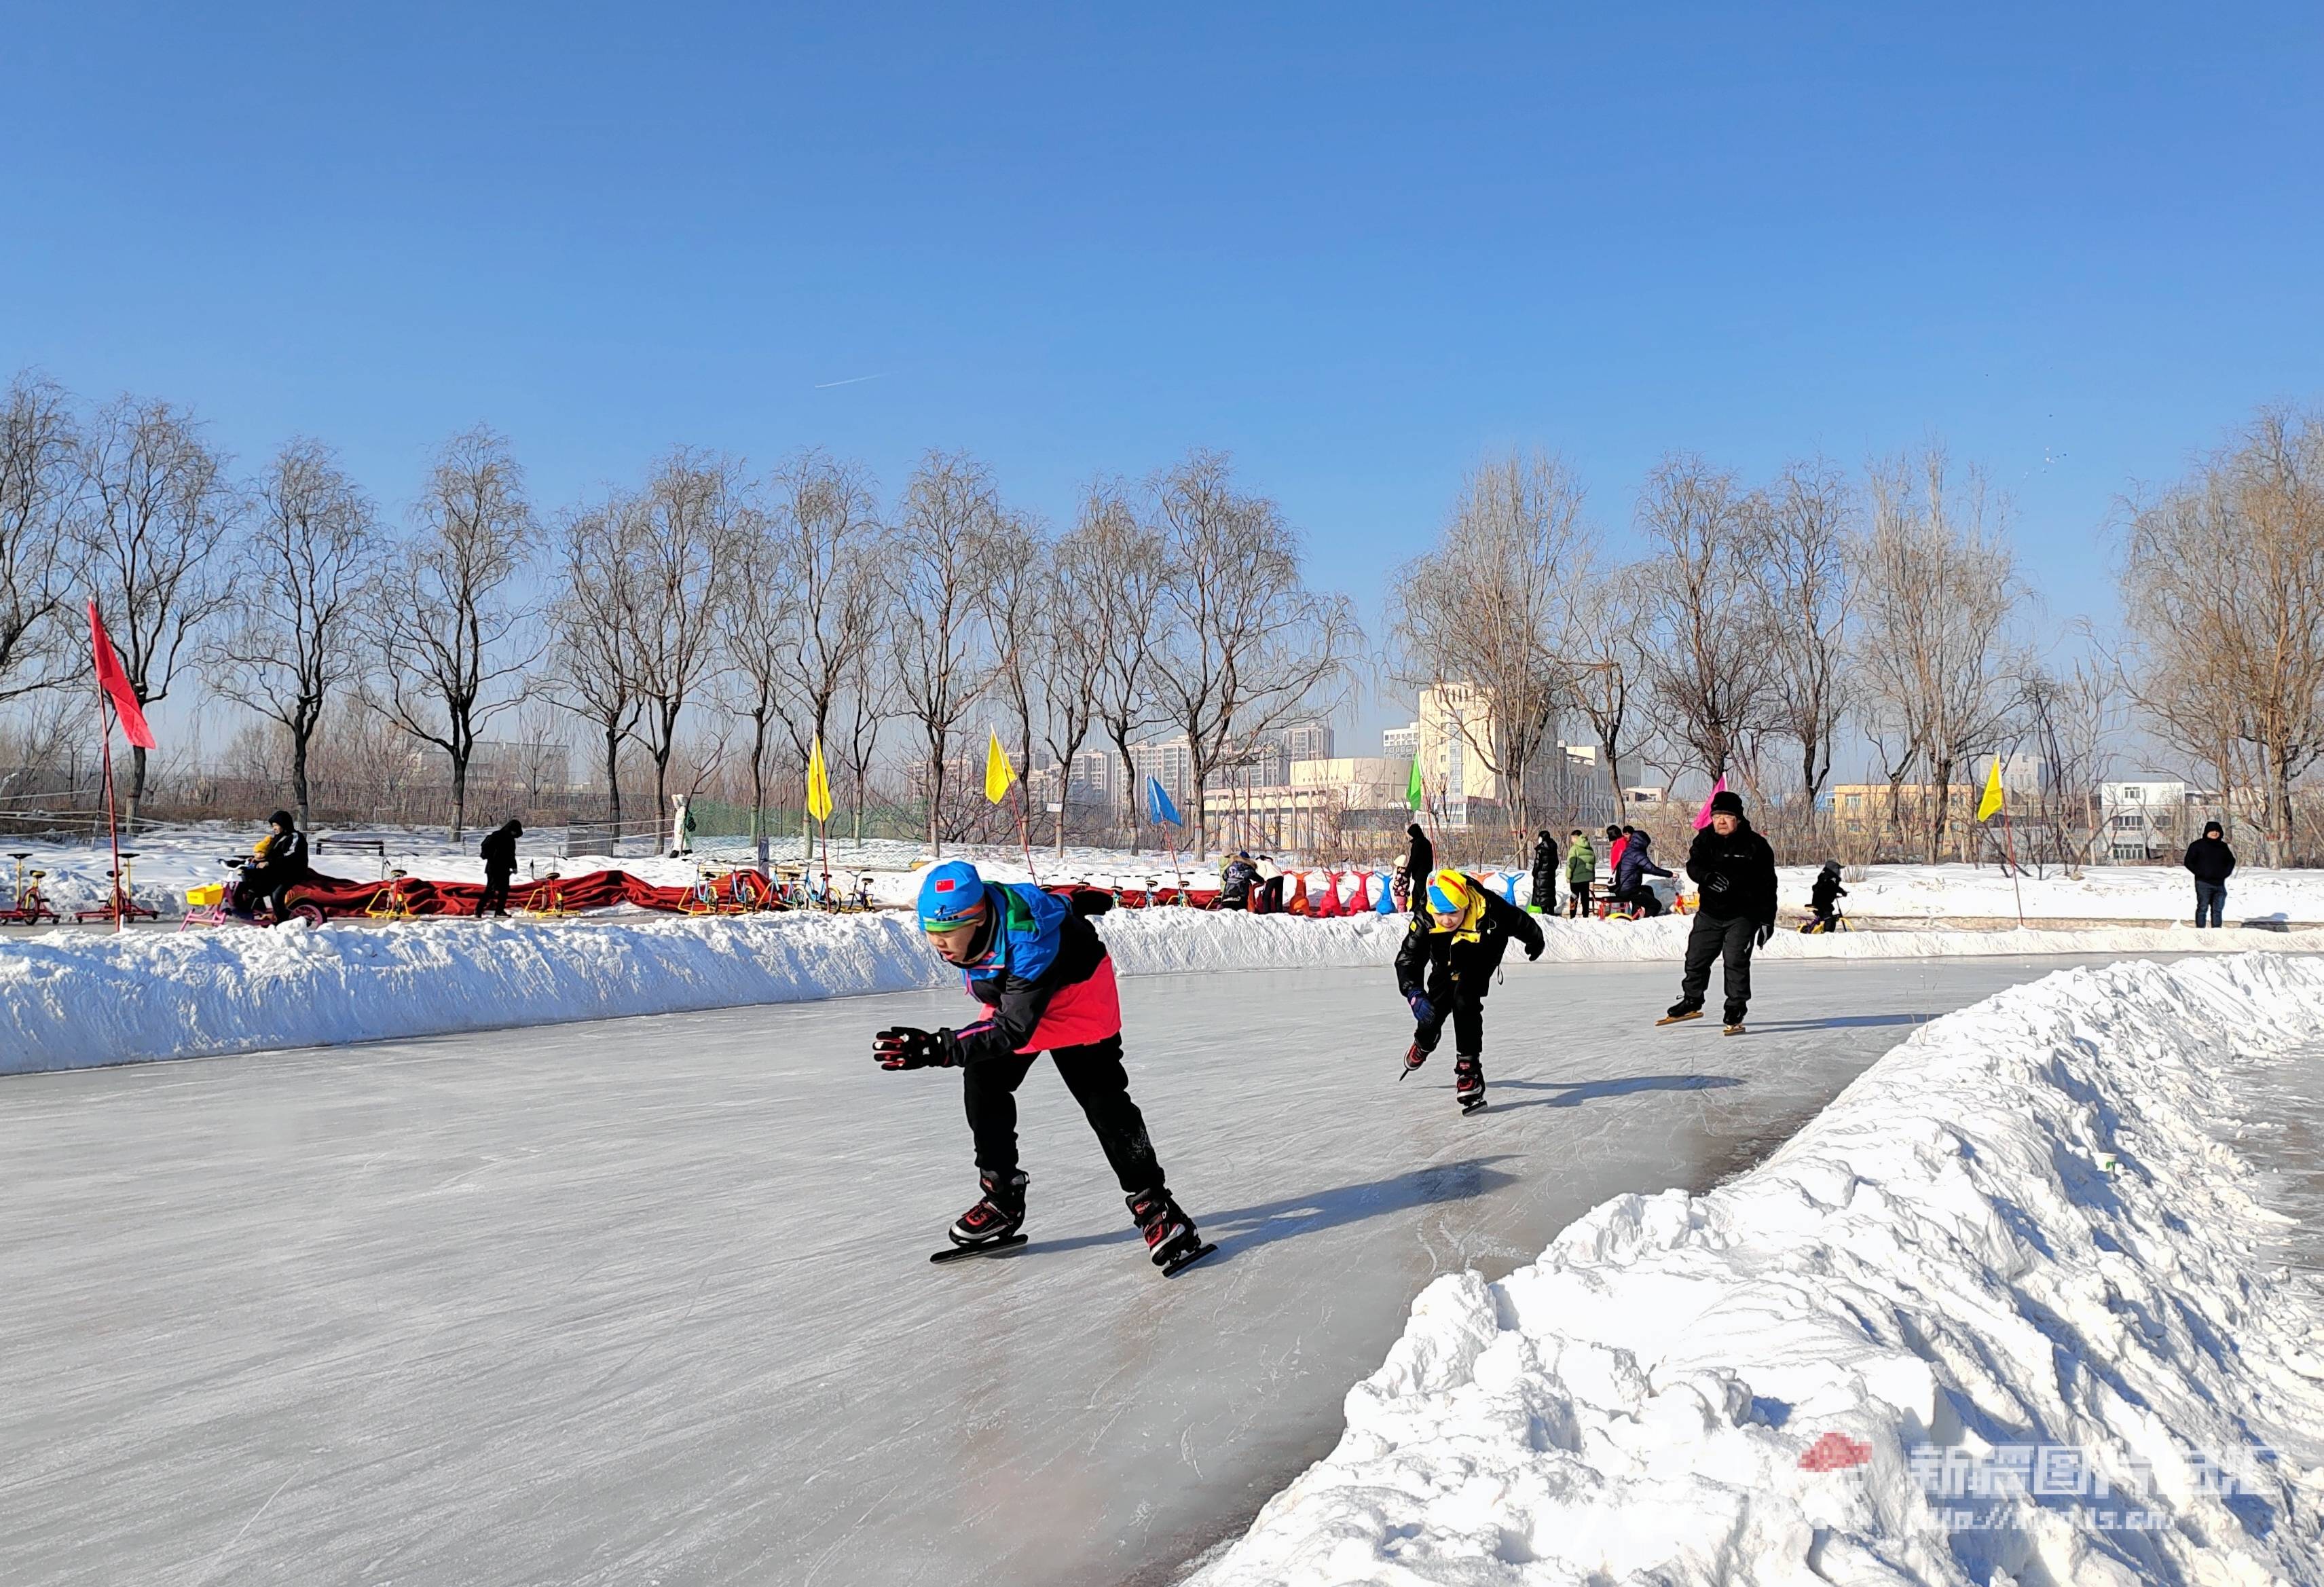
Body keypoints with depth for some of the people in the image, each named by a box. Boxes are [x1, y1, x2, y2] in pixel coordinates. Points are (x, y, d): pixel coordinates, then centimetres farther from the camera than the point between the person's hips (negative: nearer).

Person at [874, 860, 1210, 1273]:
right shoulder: (968, 912, -21)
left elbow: (1014, 1029, -46)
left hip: (1077, 996, -7)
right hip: (1010, 997, 7)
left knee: (1101, 1099, -13)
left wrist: (937, 1048, -55)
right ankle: (1002, 1199, 9)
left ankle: (1154, 1207, -3)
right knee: (982, 1081, -3)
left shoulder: (1032, 944, -43)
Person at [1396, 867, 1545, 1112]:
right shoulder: (1425, 920, -36)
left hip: (1479, 960, -2)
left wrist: (1534, 942, 2)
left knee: (1465, 1001, -24)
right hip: (1446, 962, 2)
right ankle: (1423, 1044, 46)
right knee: (1432, 1010, 8)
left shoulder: (1489, 910, -40)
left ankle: (1469, 1069, -16)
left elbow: (1521, 922, -20)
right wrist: (1415, 994, -52)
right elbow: (1408, 958, -35)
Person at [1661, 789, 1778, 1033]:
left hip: (1743, 914, -4)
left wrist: (1767, 919, -9)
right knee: (1696, 957, 12)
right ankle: (1691, 1002, 33)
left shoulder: (1755, 845, -9)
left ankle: (1735, 1012, -1)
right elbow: (1693, 866, -12)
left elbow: (1767, 884, -6)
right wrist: (1708, 877, -35)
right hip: (1710, 913, 4)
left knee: (1736, 960, -14)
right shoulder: (1705, 839, 0)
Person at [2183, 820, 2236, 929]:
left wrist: (2225, 873, 7)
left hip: (2219, 883, 5)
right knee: (2203, 908, -7)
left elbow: (2231, 861, 25)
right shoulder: (2198, 845, 0)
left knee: (2218, 910, 7)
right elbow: (2188, 862, -2)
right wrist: (2201, 873, -11)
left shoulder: (2223, 846, 15)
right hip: (2203, 883, -5)